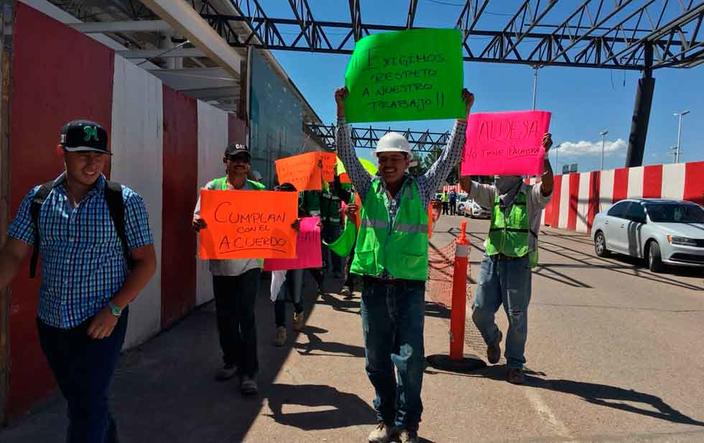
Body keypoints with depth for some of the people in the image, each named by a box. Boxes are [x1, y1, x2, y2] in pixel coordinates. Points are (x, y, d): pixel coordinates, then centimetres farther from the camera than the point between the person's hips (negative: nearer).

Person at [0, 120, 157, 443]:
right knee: (77, 401, 20)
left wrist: (114, 309, -16)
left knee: (88, 406, 0)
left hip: (100, 324, -4)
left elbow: (146, 262, -6)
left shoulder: (125, 201, -7)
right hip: (51, 324, 4)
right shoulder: (37, 199, 3)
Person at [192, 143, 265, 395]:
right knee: (225, 316, 13)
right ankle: (232, 361, 32)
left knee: (246, 317, -3)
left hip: (249, 263, -2)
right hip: (221, 263, 2)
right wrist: (197, 222, -29)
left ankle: (249, 372, 8)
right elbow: (199, 217, -5)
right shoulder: (213, 188, 2)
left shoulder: (258, 190, 1)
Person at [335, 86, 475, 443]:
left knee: (410, 359, 4)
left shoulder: (421, 189, 3)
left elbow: (450, 157, -1)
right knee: (377, 359, 12)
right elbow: (346, 153, -2)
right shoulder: (368, 188, 5)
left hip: (410, 286, -2)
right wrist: (342, 112, -11)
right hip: (374, 285, 2)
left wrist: (462, 116, -8)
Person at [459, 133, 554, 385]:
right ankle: (492, 340, 36)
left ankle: (515, 364, 19)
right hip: (492, 257, 4)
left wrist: (544, 154, -33)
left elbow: (548, 185, -21)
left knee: (517, 316, 3)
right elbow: (467, 185, 5)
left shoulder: (531, 195, 0)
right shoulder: (493, 194, 13)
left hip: (518, 260, -4)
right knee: (480, 310, 5)